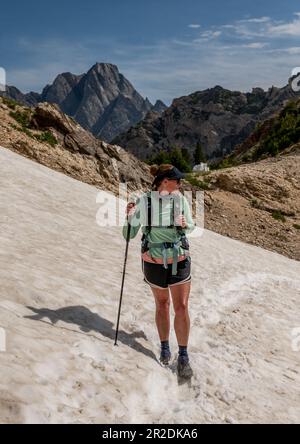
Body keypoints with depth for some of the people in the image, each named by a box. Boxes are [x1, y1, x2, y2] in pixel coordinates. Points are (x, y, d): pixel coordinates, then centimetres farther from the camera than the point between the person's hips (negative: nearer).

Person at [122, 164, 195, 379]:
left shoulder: (181, 200, -7)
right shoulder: (144, 202, -13)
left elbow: (191, 226, 7)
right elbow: (129, 235, -8)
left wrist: (185, 224, -16)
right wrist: (129, 216, -26)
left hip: (180, 261, 1)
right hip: (154, 262, -1)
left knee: (182, 307, 1)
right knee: (162, 304, 16)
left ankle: (183, 357, 17)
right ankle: (165, 347, 37)